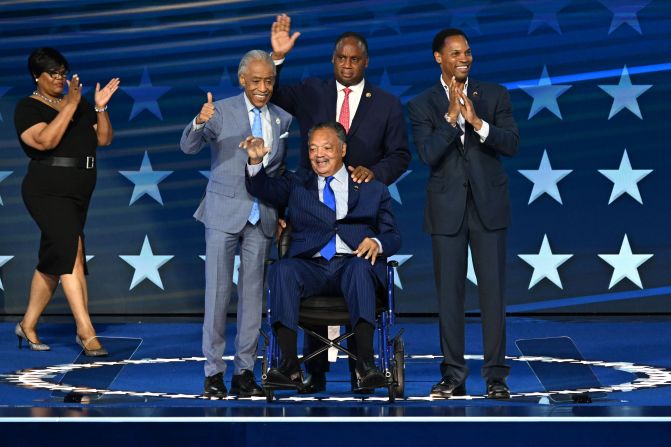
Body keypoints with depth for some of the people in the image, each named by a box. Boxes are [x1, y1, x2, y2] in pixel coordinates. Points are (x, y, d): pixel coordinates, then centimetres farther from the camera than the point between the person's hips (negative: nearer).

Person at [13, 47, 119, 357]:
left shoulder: (80, 103, 13)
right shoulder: (28, 108, -4)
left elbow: (104, 139, 9)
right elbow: (45, 140, -21)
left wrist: (100, 108, -7)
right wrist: (70, 106, -22)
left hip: (77, 195, 7)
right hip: (48, 192, -7)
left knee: (53, 261, 12)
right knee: (72, 255, -18)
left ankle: (28, 326, 24)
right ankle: (86, 332, -21)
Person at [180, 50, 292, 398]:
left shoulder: (283, 119, 8)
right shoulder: (221, 111, -4)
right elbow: (188, 147, -17)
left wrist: (282, 211, 7)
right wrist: (199, 123, -38)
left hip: (262, 216, 4)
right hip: (225, 212, -3)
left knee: (252, 293, 6)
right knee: (217, 292, -3)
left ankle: (244, 372, 11)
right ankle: (214, 372, 2)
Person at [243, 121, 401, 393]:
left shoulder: (372, 190, 20)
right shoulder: (297, 184, 24)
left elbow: (393, 237, 13)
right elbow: (263, 189, 6)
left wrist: (377, 243, -11)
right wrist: (255, 161, -15)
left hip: (352, 264, -1)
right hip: (310, 266, 1)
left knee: (360, 267, -36)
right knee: (282, 269, -32)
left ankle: (366, 365, -45)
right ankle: (290, 366, -38)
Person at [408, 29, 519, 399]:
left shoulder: (495, 95, 3)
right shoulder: (422, 105, 2)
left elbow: (512, 144, -7)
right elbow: (428, 155, -11)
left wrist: (477, 122, -21)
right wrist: (451, 116, -20)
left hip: (489, 206, 0)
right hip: (447, 210, 0)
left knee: (493, 291, 0)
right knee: (449, 293, 4)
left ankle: (495, 376, 5)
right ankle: (453, 376, 12)